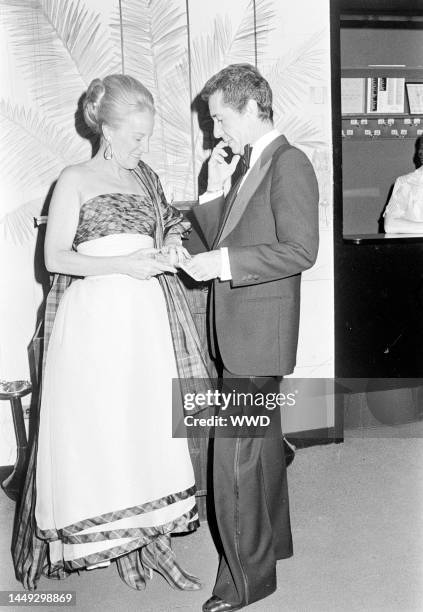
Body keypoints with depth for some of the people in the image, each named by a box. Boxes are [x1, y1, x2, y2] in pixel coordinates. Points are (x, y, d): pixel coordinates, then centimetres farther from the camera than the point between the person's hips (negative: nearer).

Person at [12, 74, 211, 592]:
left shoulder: (147, 177, 13)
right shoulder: (75, 181, -2)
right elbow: (55, 257, -6)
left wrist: (169, 251, 0)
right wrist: (125, 264, -16)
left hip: (149, 317, 5)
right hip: (98, 320, -5)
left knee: (152, 423, 5)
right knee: (103, 428, 2)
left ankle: (153, 538, 16)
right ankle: (120, 543, 19)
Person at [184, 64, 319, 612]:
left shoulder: (289, 163, -12)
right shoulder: (249, 165, 16)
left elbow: (300, 250, -21)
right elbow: (224, 240, 14)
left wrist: (220, 264, -22)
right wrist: (215, 188, 3)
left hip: (259, 334, -9)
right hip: (241, 331, 9)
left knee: (235, 457, -5)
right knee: (262, 443, 20)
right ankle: (272, 539, 38)